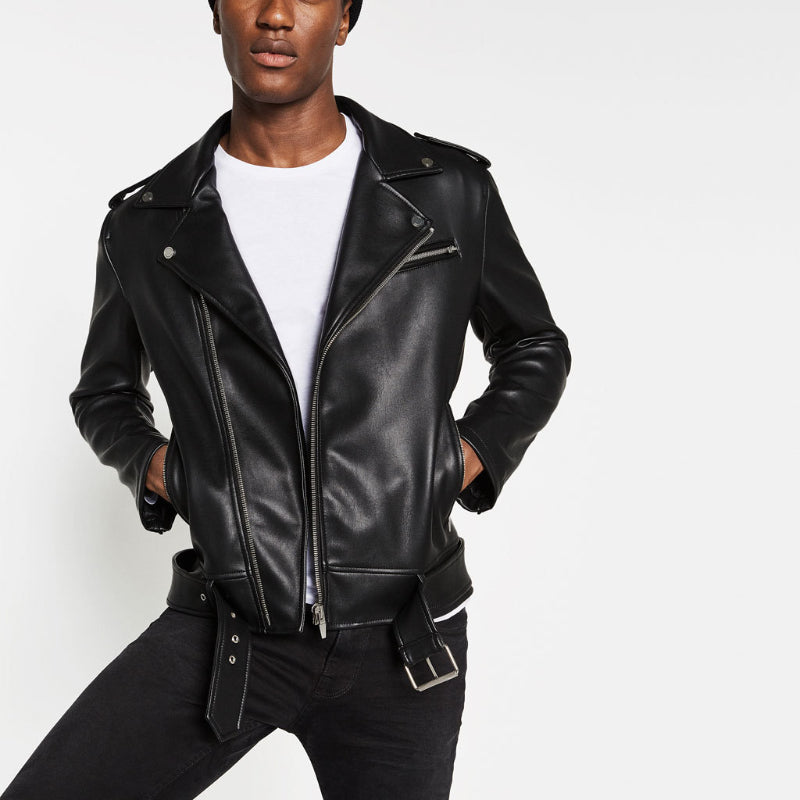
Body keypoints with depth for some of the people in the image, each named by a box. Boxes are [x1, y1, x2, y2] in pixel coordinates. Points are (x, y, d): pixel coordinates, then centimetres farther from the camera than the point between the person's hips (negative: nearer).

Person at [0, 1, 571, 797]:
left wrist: (471, 456, -4)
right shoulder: (145, 226, 0)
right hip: (224, 633, 0)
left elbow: (535, 350, 14)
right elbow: (104, 391, 19)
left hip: (401, 641, 0)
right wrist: (151, 465, -2)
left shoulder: (451, 192, -2)